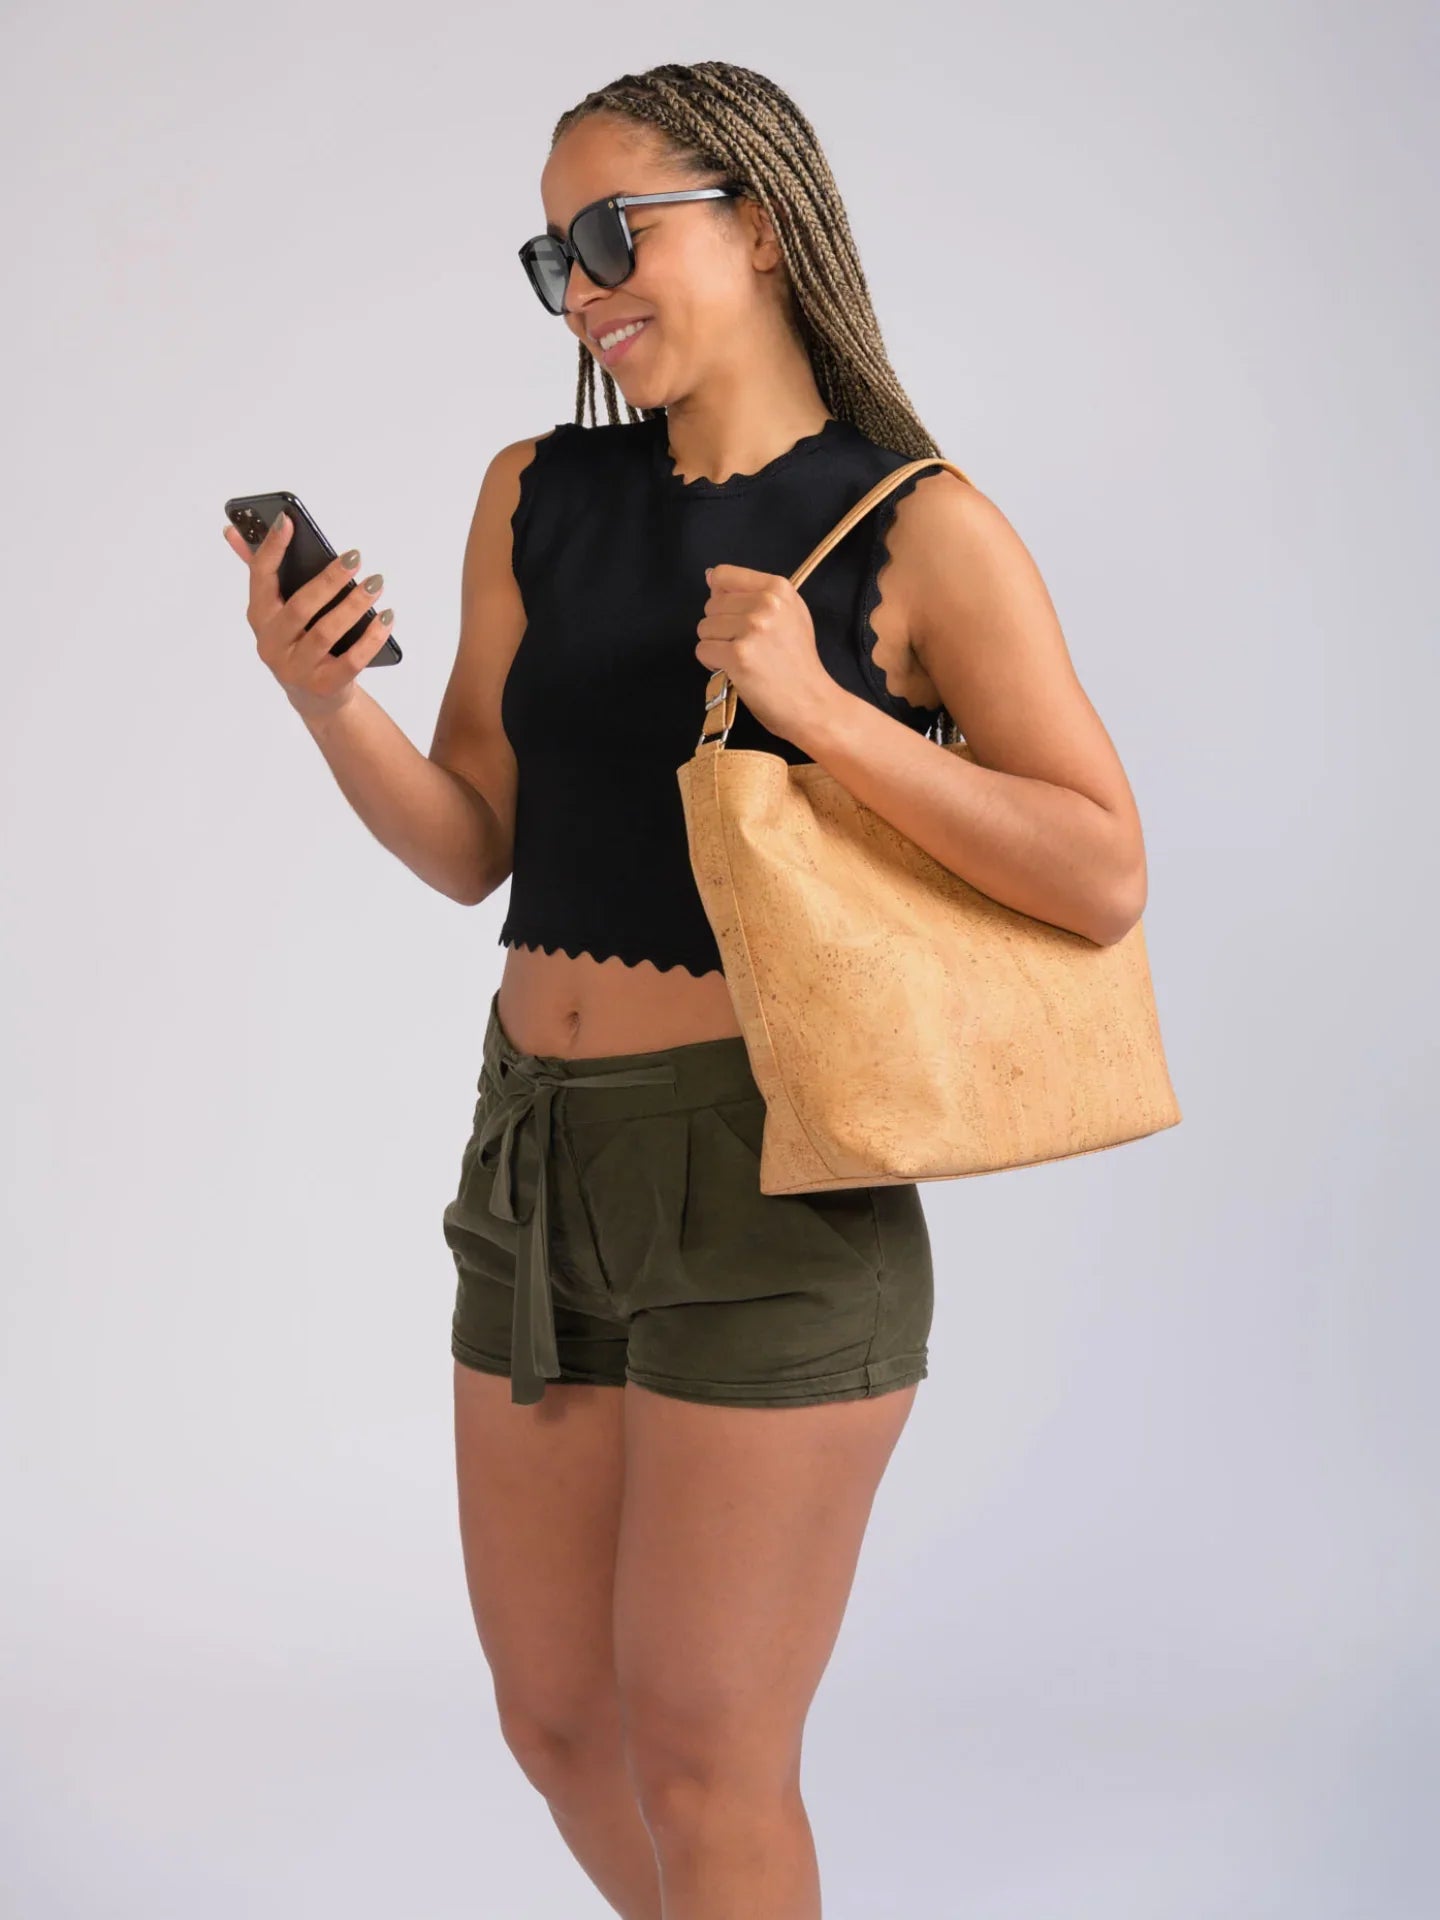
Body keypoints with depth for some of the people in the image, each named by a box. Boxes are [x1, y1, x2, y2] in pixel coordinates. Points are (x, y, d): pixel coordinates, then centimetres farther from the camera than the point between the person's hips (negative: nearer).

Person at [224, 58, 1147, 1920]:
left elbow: (1106, 878, -11)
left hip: (767, 1181, -6)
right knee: (554, 1719, 17)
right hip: (537, 1149, 6)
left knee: (699, 1759, 2)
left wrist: (822, 711, -20)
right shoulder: (537, 499, 7)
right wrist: (329, 703, -10)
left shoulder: (921, 531, -7)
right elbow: (472, 848, 8)